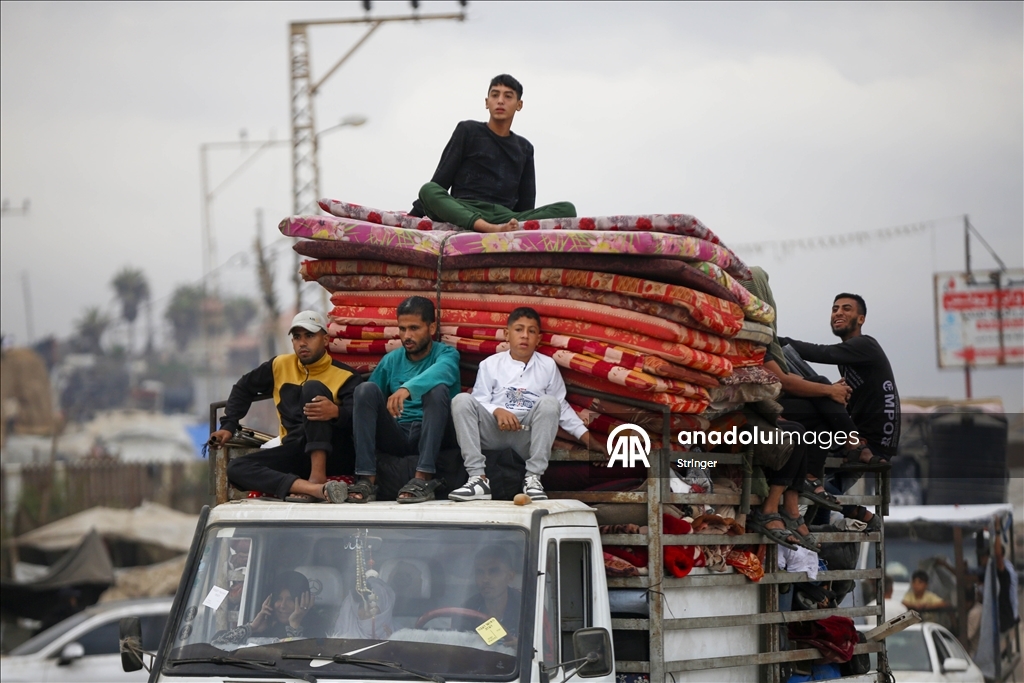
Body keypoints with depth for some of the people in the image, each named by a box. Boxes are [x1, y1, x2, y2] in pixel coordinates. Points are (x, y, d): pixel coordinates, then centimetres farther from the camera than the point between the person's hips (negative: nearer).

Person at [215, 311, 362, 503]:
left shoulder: (346, 377, 1)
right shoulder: (280, 366, 15)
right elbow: (243, 389, 29)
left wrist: (336, 412, -39)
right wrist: (228, 426, 16)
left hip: (332, 451, -5)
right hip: (297, 454, 5)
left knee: (313, 388, -24)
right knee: (236, 469, -21)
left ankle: (318, 476, -36)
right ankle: (316, 489, -45)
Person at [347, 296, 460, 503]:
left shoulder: (446, 354, 3)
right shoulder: (391, 360, 16)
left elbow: (440, 372, -23)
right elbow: (367, 400, 11)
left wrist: (407, 388, -43)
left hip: (430, 435, -3)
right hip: (396, 435, 3)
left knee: (437, 389, -29)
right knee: (366, 389, -19)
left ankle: (423, 479, -37)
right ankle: (366, 480, -30)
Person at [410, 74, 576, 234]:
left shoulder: (524, 149, 22)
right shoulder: (468, 131, 13)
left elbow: (526, 202, 18)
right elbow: (441, 180, 10)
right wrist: (414, 215, 2)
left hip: (504, 217, 3)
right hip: (462, 212, -2)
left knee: (566, 209, -21)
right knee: (428, 190, -35)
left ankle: (514, 228, -49)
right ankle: (491, 229, -59)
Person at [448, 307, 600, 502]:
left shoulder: (547, 366, 14)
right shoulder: (490, 365, 10)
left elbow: (561, 406, 19)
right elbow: (479, 403, 3)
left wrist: (585, 436, 10)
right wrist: (497, 411, -19)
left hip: (528, 435, 0)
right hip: (493, 432, 0)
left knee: (549, 403, -27)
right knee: (462, 400, -24)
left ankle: (533, 478, -26)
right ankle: (478, 478, -33)